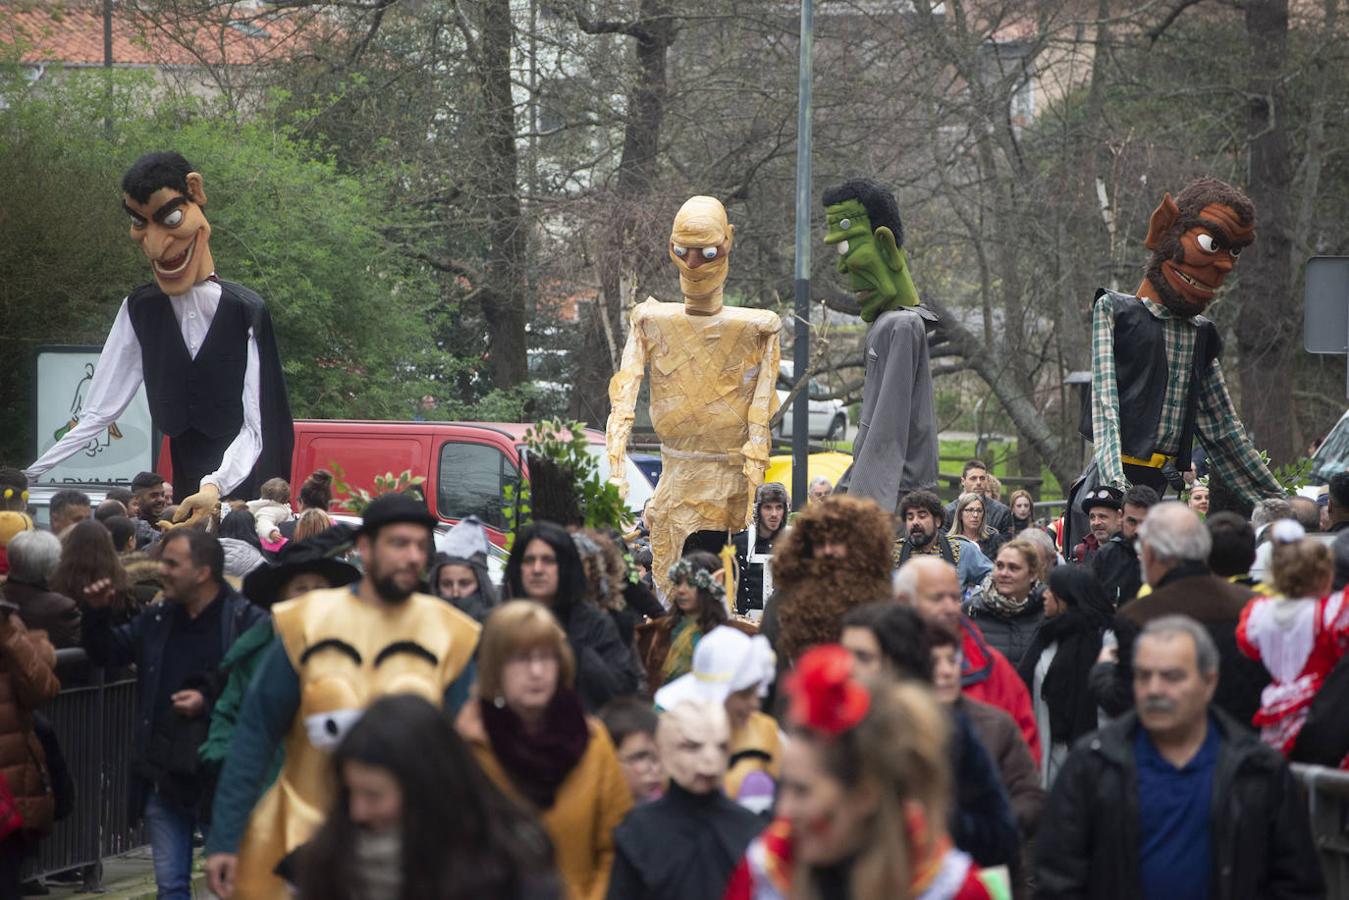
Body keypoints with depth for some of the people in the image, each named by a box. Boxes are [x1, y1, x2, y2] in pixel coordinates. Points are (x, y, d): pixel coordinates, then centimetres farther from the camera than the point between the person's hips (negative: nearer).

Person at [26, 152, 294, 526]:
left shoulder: (244, 312, -12)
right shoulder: (140, 311, -1)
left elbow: (254, 428, -14)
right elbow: (98, 413, -1)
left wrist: (216, 485, -32)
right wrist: (28, 480, -11)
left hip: (245, 491, -3)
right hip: (187, 492, 3)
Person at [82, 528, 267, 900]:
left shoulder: (245, 621, -12)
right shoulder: (158, 620, 10)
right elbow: (107, 652, 22)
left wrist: (208, 703, -22)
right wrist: (97, 613, 5)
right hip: (163, 773, 6)